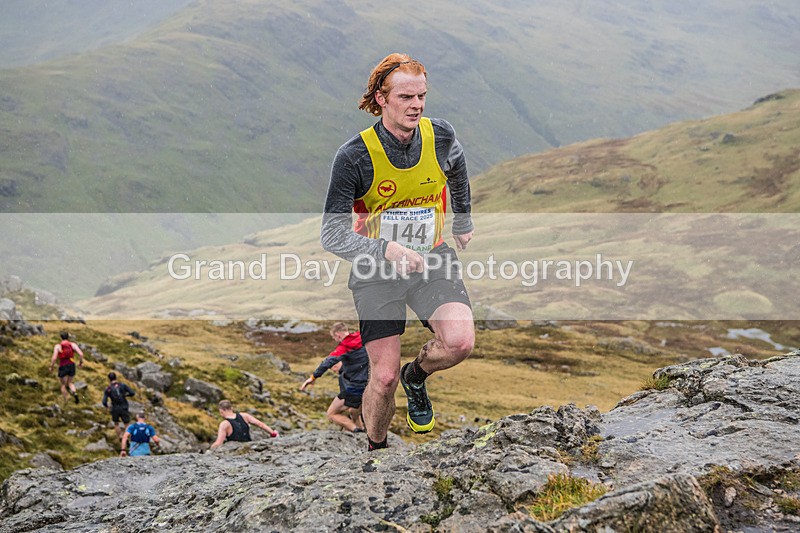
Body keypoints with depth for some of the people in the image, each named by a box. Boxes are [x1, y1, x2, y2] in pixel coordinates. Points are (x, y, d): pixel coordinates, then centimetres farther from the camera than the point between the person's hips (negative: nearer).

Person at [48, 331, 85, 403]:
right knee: (70, 383, 22)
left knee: (63, 385, 16)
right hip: (72, 366, 3)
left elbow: (54, 358, -16)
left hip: (63, 367, -3)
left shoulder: (57, 346, -7)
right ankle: (74, 393, -8)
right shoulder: (73, 345, -1)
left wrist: (51, 367, 0)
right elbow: (81, 354, -11)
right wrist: (81, 362, 6)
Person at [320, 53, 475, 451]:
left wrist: (463, 223, 30)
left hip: (432, 259, 2)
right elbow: (332, 235, -19)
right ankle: (376, 450, 24)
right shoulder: (354, 156, -19)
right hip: (377, 269, -2)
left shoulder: (441, 137, -9)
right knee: (384, 377, -5)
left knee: (460, 342, -22)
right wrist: (387, 250, -35)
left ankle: (416, 377, 13)